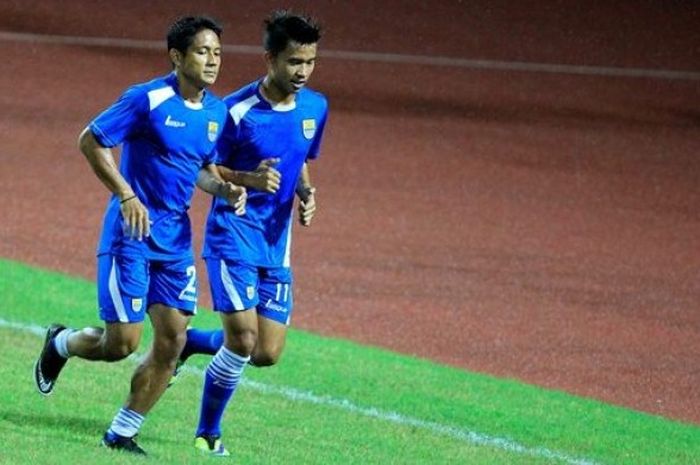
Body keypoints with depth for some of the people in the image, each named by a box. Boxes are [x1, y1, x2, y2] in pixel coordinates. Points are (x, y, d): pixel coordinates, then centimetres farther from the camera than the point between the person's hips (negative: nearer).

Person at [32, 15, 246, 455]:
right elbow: (90, 141, -12)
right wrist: (127, 196, -18)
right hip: (131, 235, -7)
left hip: (176, 238, 7)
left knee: (171, 342, 1)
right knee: (121, 342, -7)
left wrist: (226, 189, -1)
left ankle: (122, 433, 13)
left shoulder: (216, 111, 6)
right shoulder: (148, 100, -15)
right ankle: (60, 344, 26)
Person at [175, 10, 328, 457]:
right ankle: (208, 433, 5)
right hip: (233, 234, -6)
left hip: (277, 241, 6)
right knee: (242, 342, -15)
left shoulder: (316, 107, 3)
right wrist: (248, 179, -25)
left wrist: (306, 194, -2)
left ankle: (187, 341, 29)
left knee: (267, 353, 2)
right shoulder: (237, 111, -15)